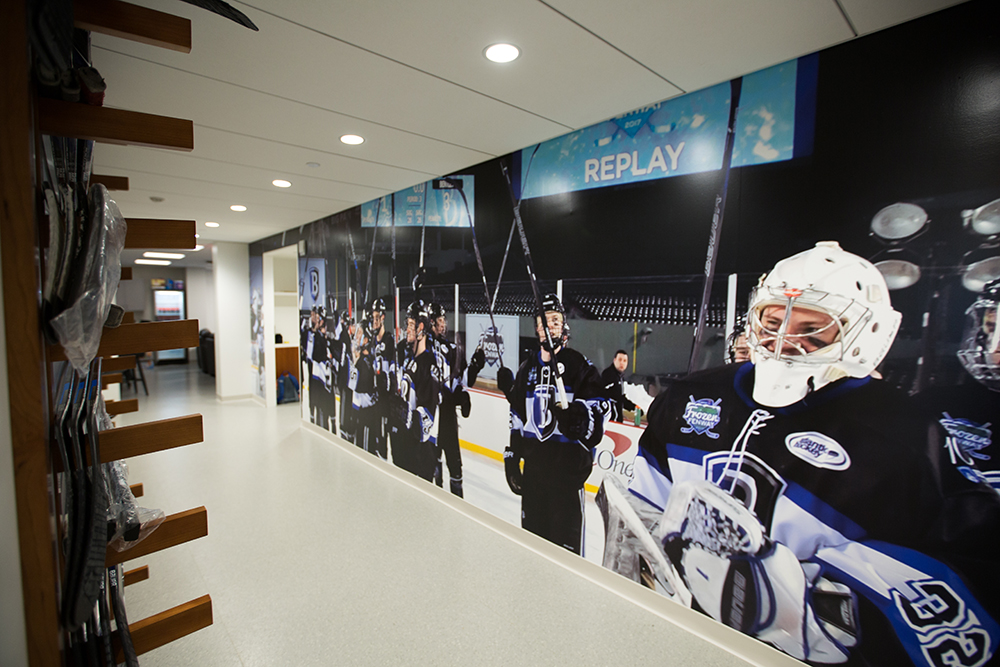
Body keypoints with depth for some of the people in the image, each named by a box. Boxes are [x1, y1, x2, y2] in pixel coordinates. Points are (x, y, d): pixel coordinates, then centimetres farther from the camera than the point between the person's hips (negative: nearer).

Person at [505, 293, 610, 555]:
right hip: (533, 461, 6)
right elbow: (516, 416, 16)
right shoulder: (527, 368, 11)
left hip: (568, 462, -5)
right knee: (532, 525, 18)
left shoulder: (579, 365, -5)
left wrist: (579, 415, -31)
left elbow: (599, 406, -11)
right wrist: (511, 456, 14)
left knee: (566, 535, -1)